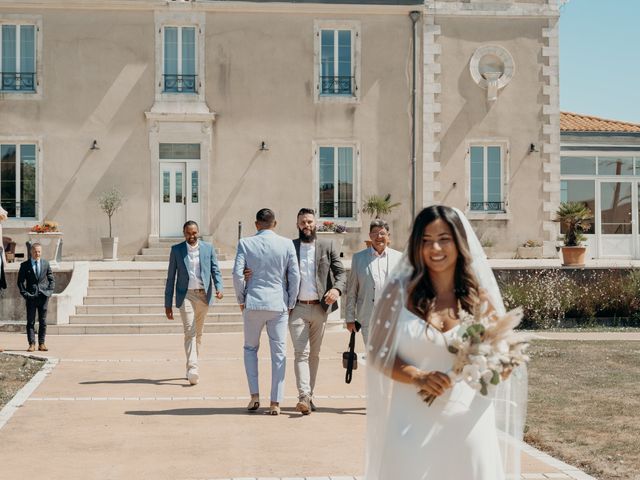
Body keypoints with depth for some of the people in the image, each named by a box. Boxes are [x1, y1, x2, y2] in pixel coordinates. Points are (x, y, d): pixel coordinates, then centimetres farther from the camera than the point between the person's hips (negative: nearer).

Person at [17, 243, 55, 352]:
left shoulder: (46, 264, 9)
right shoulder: (25, 265, 3)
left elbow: (51, 280, 13)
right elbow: (20, 281, 4)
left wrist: (49, 292, 0)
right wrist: (24, 294, -7)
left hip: (43, 296, 2)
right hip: (31, 297, -1)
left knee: (43, 321, 4)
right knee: (30, 321, -2)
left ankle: (41, 343, 10)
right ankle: (32, 344, 0)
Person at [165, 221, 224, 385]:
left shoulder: (208, 248, 5)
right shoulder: (176, 249, 2)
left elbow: (215, 270, 2)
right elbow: (171, 278, 4)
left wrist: (219, 288, -19)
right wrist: (168, 304, 2)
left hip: (204, 295, 2)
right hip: (186, 295, -2)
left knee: (198, 333, 11)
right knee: (190, 332, -15)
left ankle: (191, 368, 23)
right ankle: (193, 370, -24)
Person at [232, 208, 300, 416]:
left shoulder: (245, 243, -2)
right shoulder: (287, 244, -1)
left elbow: (237, 274, -8)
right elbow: (295, 276, -2)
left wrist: (241, 299, 5)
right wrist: (290, 304, 8)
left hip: (253, 303, 0)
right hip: (279, 304, 0)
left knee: (250, 348, 17)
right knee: (279, 352, 6)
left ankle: (254, 396, 8)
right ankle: (275, 403, 4)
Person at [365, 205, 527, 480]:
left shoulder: (480, 298, 3)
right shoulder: (401, 292, -1)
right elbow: (378, 355, -1)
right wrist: (418, 377, -17)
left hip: (468, 424, 1)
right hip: (412, 425, -1)